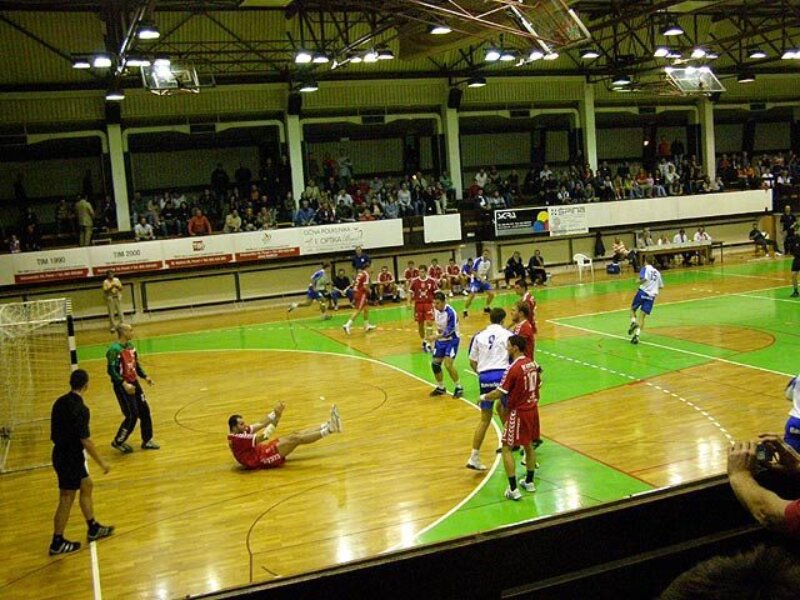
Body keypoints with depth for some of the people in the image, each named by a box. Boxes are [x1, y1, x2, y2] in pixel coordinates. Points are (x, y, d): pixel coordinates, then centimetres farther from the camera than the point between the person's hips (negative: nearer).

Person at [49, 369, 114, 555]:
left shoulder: (60, 402, 2)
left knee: (87, 486, 20)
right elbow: (86, 441, -22)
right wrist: (102, 463, -13)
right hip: (70, 459, -9)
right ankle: (57, 543, 15)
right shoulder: (80, 409, -24)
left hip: (62, 454, 9)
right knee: (66, 500, 3)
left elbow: (56, 431, 12)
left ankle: (93, 528, 30)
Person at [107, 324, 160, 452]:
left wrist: (145, 376, 9)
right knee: (132, 415, -6)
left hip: (134, 383, 8)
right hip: (122, 386, -8)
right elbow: (111, 370, -22)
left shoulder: (130, 346, 8)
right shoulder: (114, 349, -18)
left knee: (145, 411, 9)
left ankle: (147, 440, 21)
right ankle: (118, 442, 12)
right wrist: (124, 384, -29)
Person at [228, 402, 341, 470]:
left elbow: (260, 424, 2)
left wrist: (274, 413, -15)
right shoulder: (236, 439, -21)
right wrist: (276, 417, -26)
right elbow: (261, 437, -26)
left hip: (262, 451, 9)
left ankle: (328, 425, -1)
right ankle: (329, 430, -15)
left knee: (296, 434, 1)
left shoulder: (240, 431, 9)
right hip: (262, 459, -9)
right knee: (295, 439, -15)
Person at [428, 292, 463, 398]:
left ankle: (459, 388, 0)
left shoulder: (450, 313, -27)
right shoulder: (435, 309, -6)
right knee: (435, 364, 5)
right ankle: (441, 388, 25)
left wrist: (436, 337, -42)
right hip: (440, 340, 7)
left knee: (448, 364, -18)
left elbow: (449, 331, -30)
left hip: (452, 340, -7)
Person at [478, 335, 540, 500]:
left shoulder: (513, 369, -22)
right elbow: (538, 384, 14)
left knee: (507, 448, 1)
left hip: (517, 412, -8)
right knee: (529, 445, 21)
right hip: (532, 409, 8)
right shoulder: (532, 364, 1)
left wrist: (484, 397, -2)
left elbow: (499, 393, -19)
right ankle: (529, 482, 32)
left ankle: (513, 489, -1)